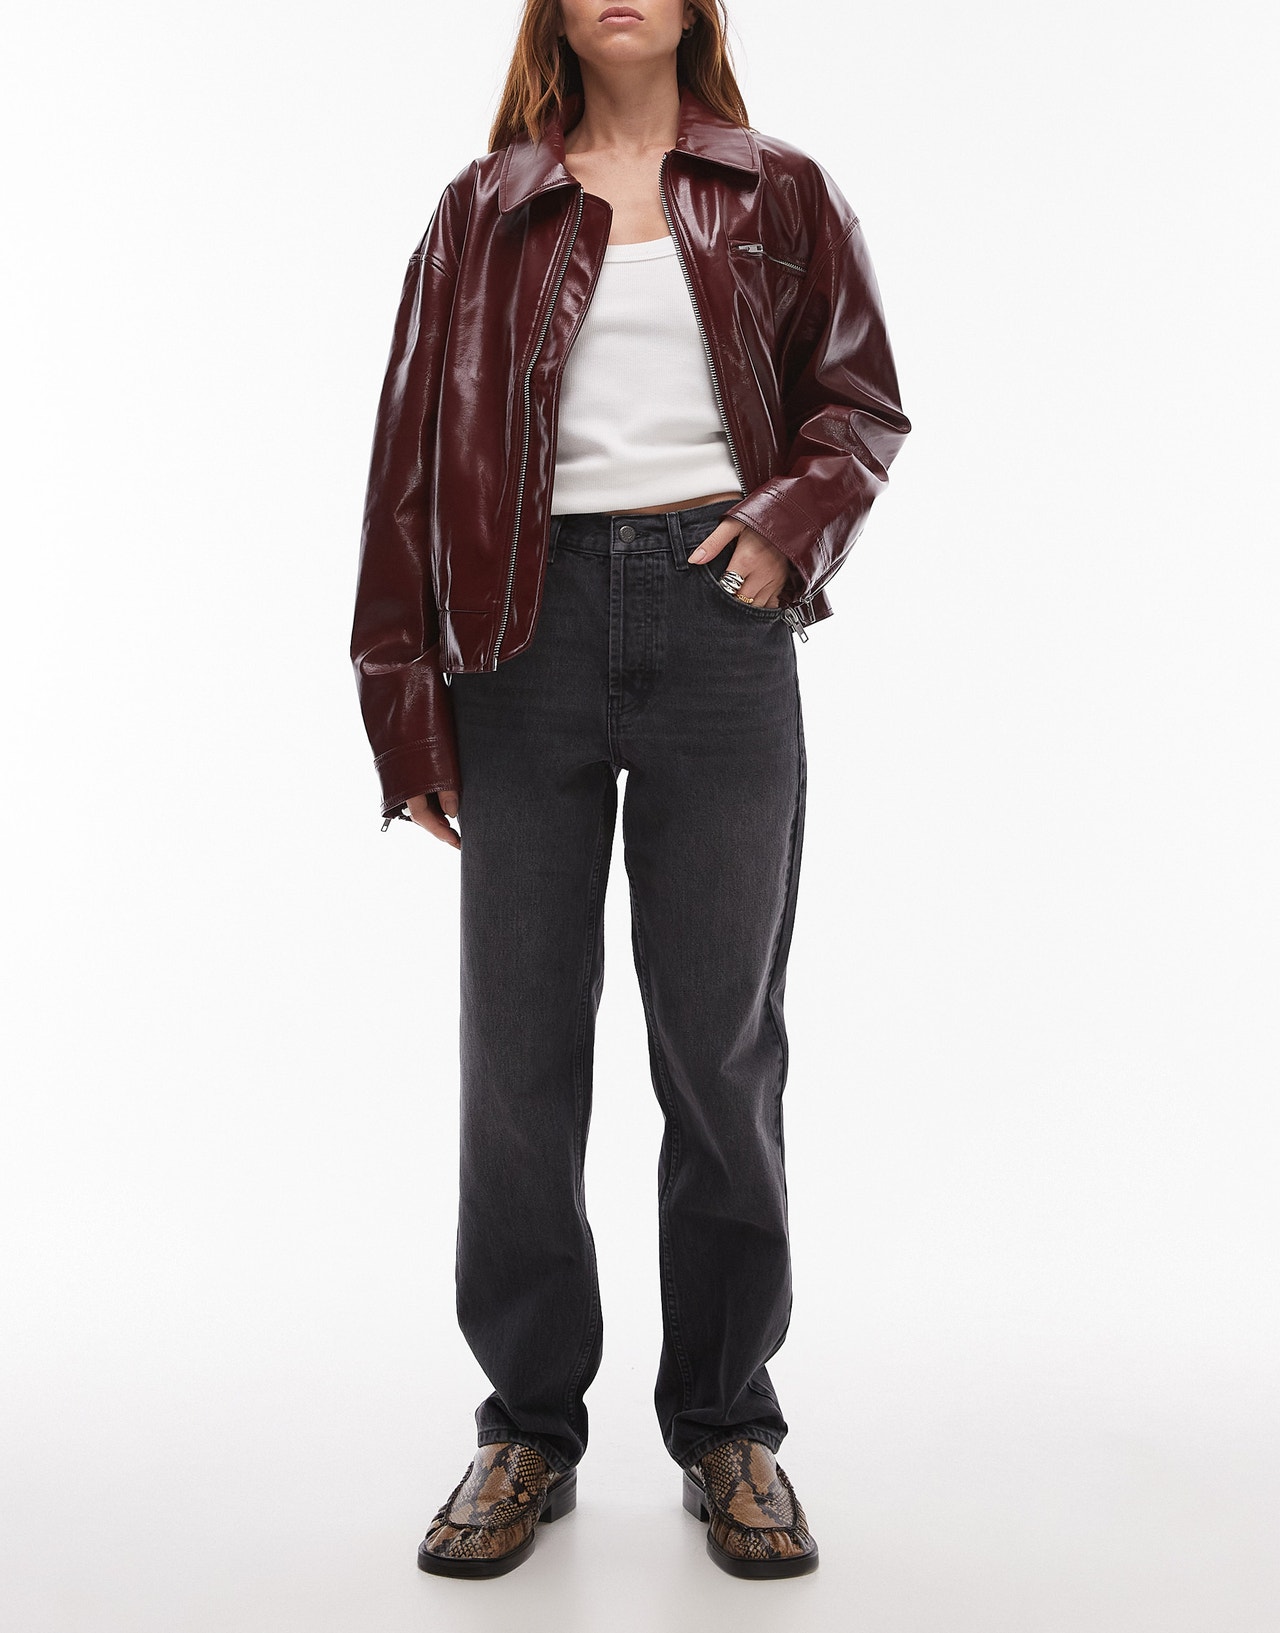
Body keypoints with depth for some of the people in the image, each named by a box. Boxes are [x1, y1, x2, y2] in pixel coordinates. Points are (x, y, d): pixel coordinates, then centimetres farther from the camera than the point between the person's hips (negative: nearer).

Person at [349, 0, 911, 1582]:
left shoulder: (781, 194, 14)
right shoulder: (484, 208, 14)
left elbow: (863, 400, 15)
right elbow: (413, 446, 8)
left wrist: (799, 515, -8)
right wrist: (402, 689, 1)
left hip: (717, 620, 0)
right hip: (532, 621, 1)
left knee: (722, 1044, 3)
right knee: (517, 1042, 3)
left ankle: (728, 1423, 19)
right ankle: (529, 1424, 18)